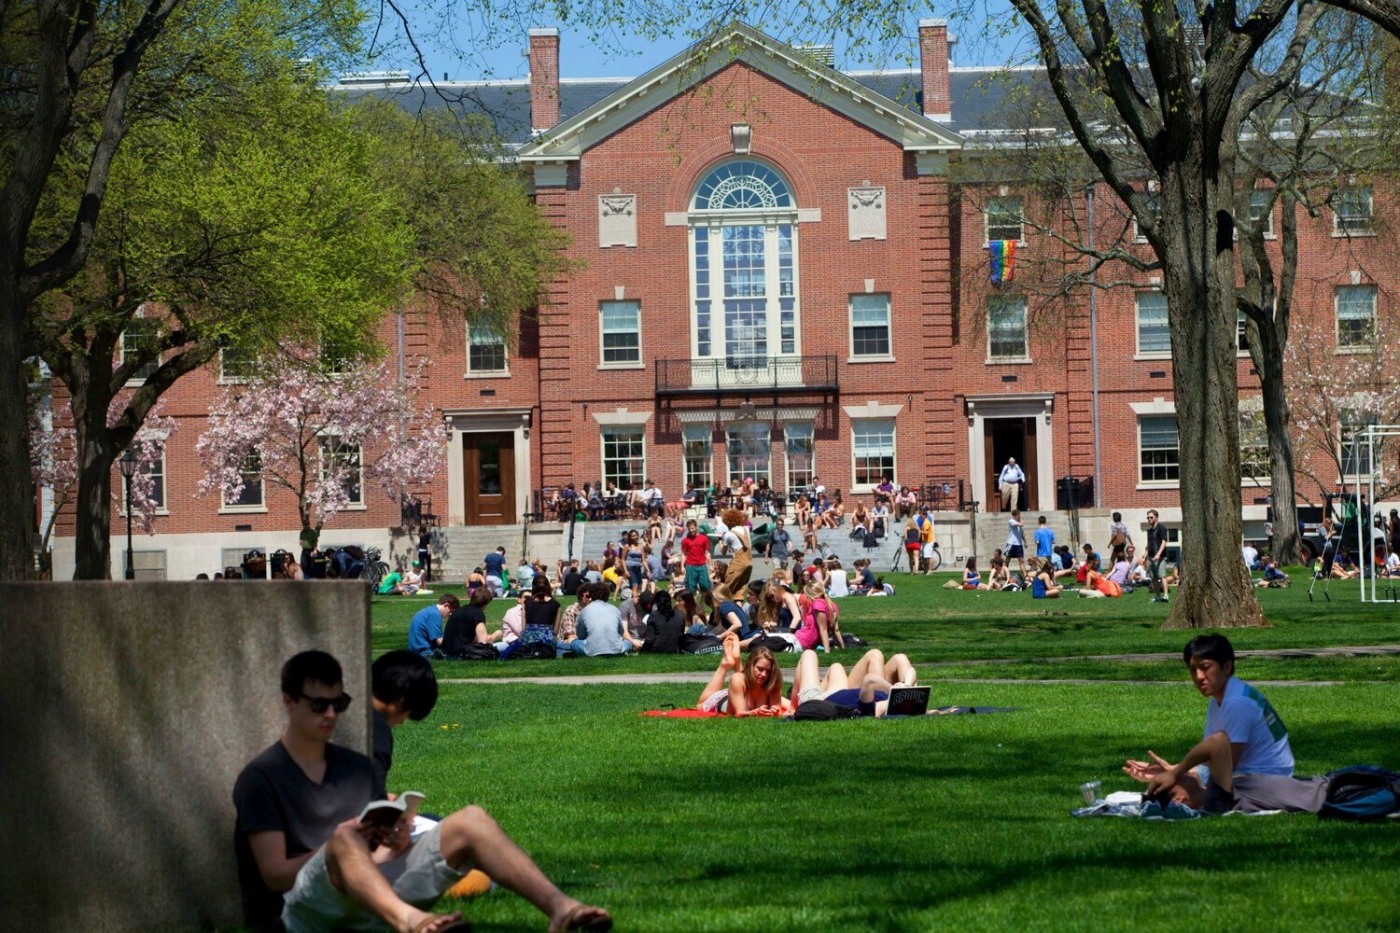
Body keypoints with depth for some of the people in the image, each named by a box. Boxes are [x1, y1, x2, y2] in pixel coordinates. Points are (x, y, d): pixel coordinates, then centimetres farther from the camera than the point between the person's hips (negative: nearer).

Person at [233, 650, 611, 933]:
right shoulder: (261, 778, 0)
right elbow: (274, 874, -8)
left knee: (470, 822, -10)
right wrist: (343, 842, -18)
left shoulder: (358, 767, 20)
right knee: (344, 840, -39)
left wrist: (395, 842, -5)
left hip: (370, 893, 6)